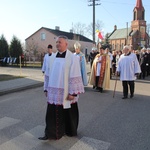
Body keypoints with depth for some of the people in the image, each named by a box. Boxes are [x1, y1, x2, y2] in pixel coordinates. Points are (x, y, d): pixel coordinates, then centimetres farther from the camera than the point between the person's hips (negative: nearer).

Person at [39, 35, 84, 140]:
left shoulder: (72, 58, -11)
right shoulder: (53, 57, 7)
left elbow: (75, 77, -14)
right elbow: (49, 74, 11)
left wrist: (73, 92, -17)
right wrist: (47, 88, 11)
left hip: (66, 93, -4)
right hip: (54, 92, 5)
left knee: (68, 113, 12)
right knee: (52, 113, 6)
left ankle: (69, 131, 34)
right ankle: (51, 133, 18)